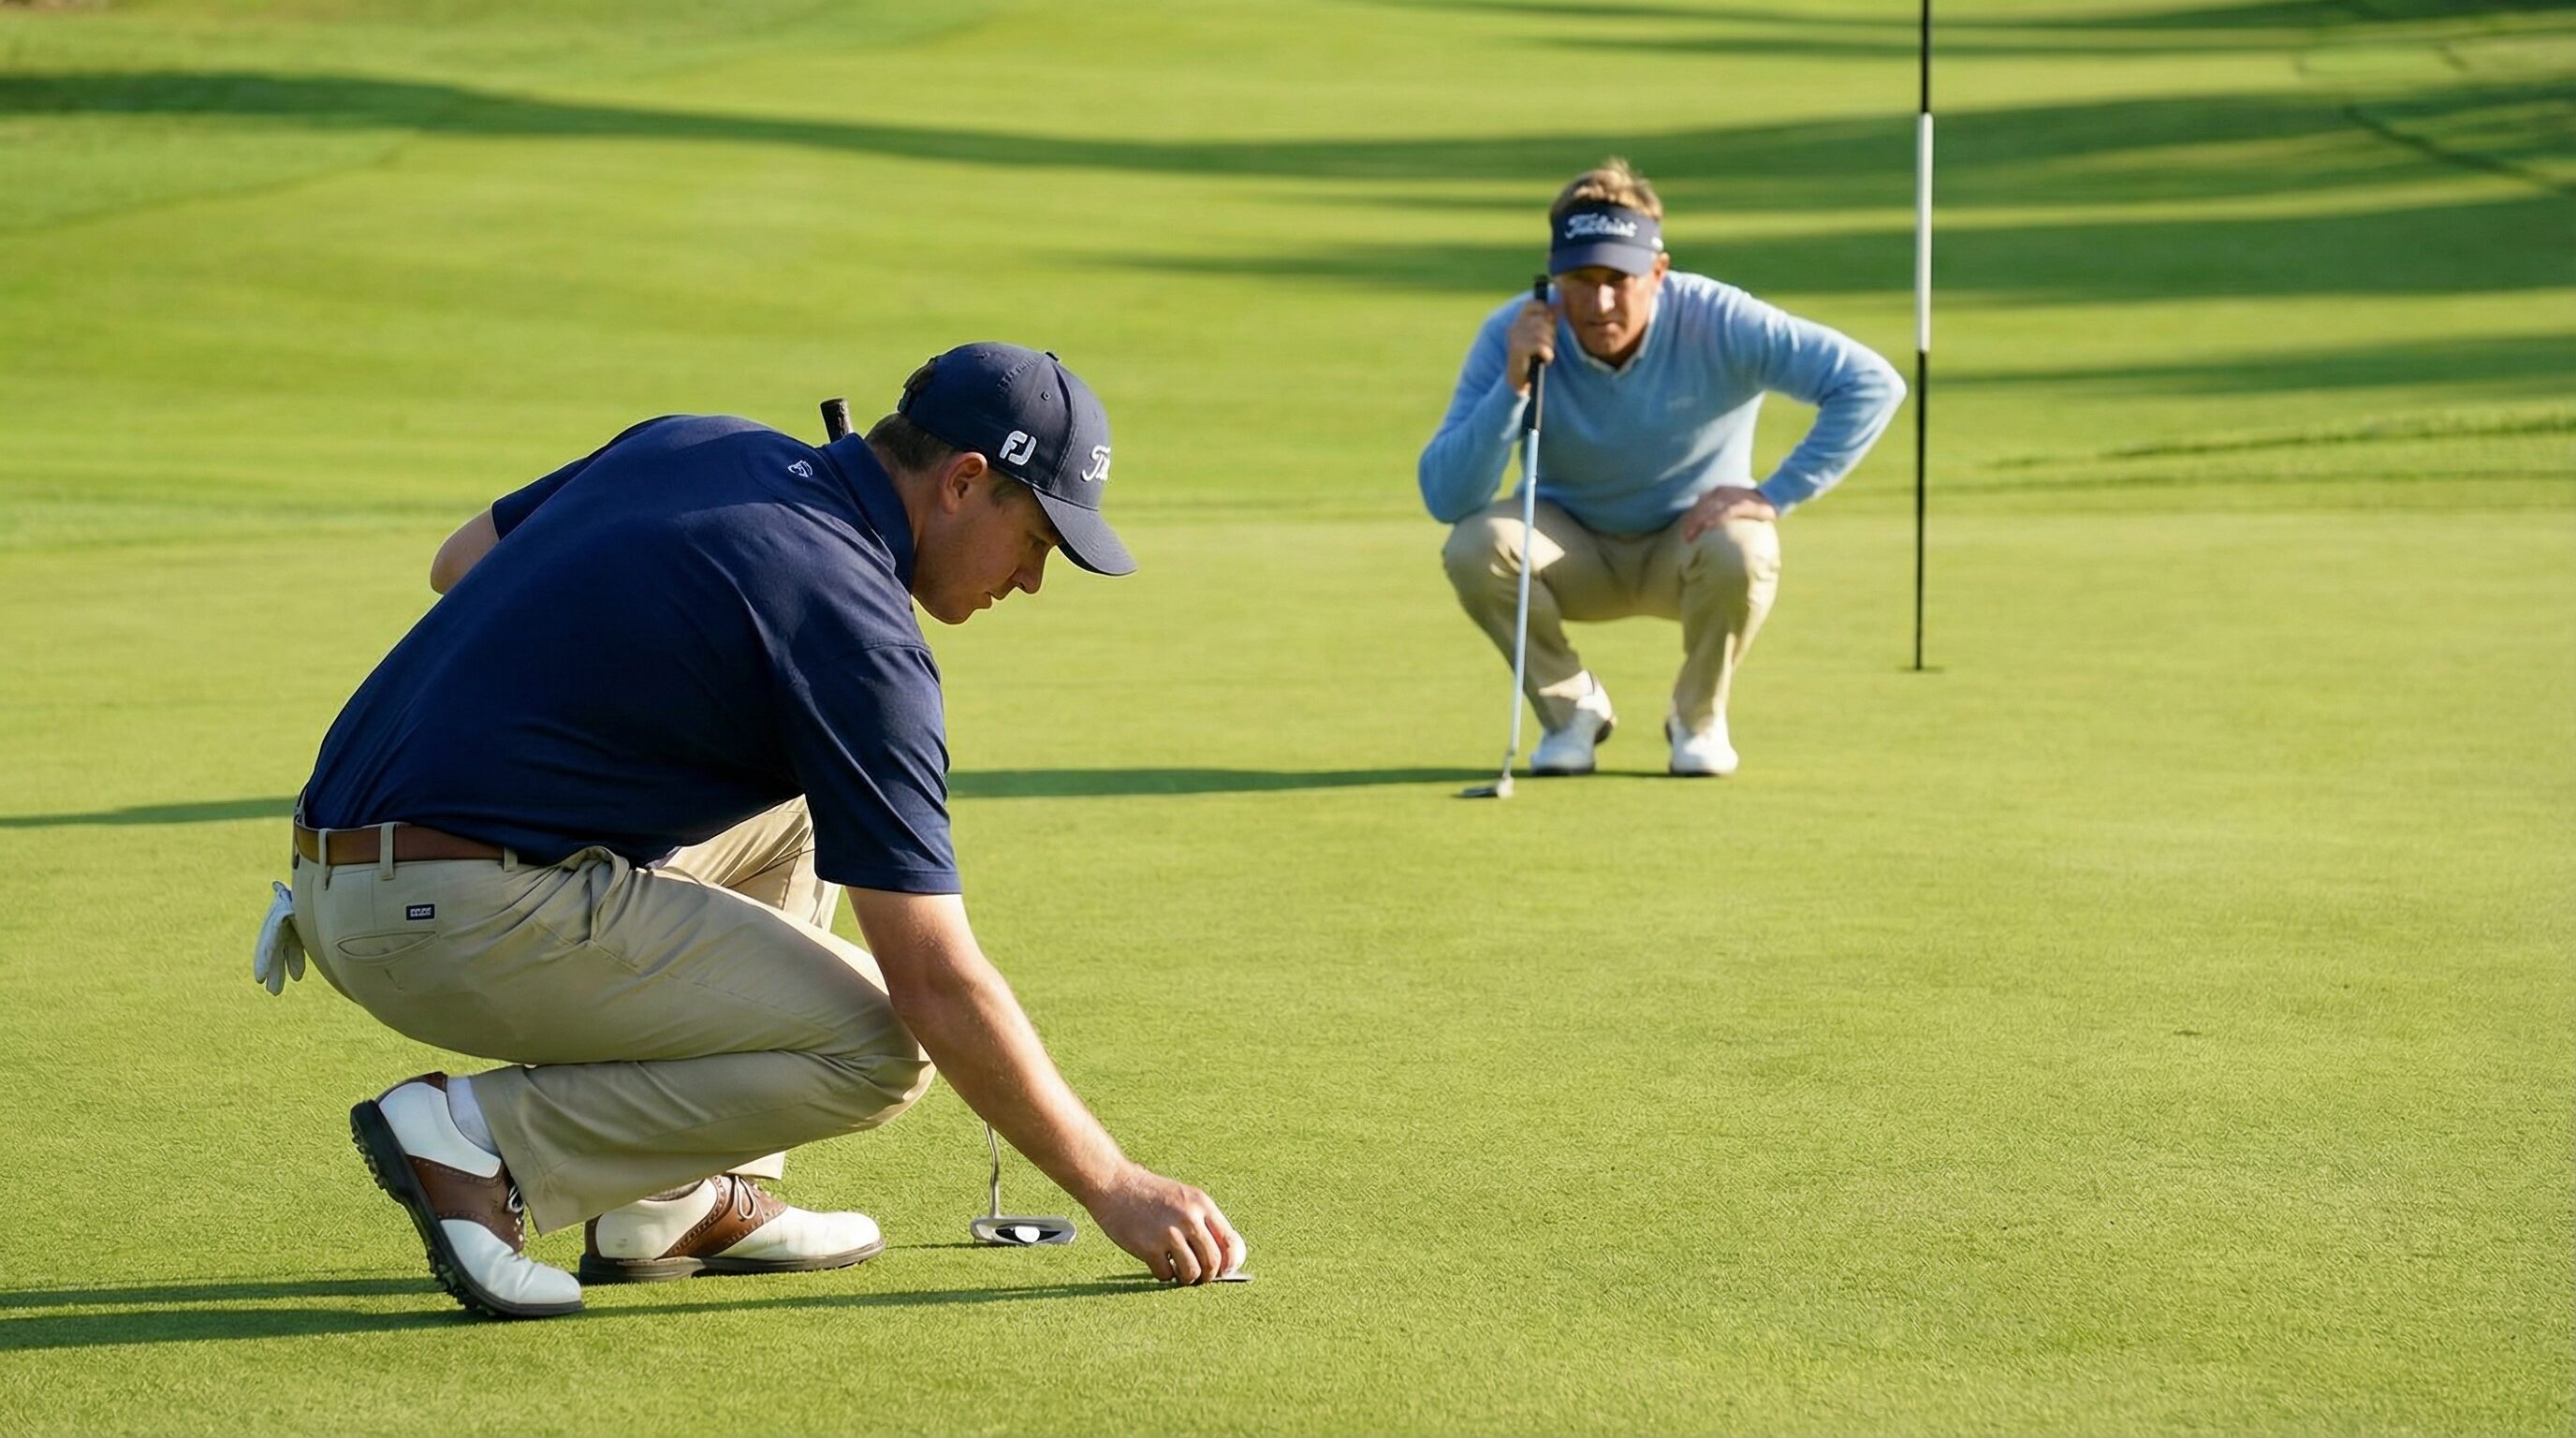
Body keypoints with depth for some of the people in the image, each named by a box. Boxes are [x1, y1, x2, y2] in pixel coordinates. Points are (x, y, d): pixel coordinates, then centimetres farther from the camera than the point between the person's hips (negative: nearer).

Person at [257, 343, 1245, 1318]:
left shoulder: (698, 444, 10)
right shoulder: (854, 628, -13)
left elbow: (460, 561, 23)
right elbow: (938, 987, -13)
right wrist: (1114, 1188, -5)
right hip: (466, 920, -9)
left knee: (795, 803, 23)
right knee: (875, 1048, -8)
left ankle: (678, 1206, 19)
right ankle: (477, 1140, -8)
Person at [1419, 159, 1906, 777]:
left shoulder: (1717, 323, -25)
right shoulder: (1511, 337, -21)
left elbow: (1873, 384, -25)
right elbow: (1443, 499, -27)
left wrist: (1775, 496, -27)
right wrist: (1513, 386, -39)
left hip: (1687, 546, -1)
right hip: (1574, 557, 1)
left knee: (1741, 551, -35)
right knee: (1475, 544, -30)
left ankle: (1698, 718, -3)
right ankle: (1572, 706, -2)